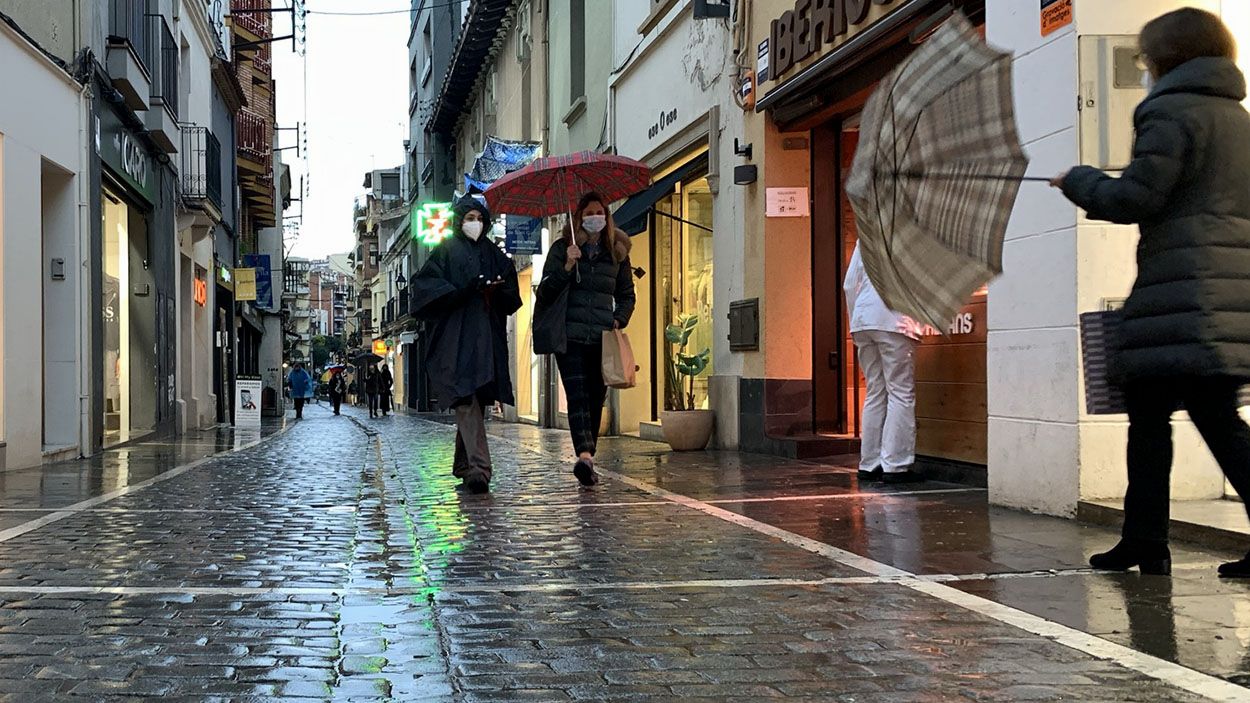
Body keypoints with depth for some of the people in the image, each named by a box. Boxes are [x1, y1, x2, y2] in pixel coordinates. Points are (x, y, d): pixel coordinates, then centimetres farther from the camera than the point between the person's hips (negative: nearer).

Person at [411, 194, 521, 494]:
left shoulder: (493, 254, 20)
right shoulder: (445, 251, 7)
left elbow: (512, 296, 19)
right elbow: (424, 285, -4)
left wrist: (497, 290, -5)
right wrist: (462, 291, -17)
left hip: (487, 337, 5)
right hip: (456, 336, -5)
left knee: (477, 400, 7)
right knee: (466, 398, -17)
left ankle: (463, 464, 21)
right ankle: (478, 467, -28)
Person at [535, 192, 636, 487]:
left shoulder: (618, 252, 12)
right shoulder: (562, 249, 4)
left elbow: (626, 295, 20)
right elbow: (545, 293, -2)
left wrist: (619, 319, 2)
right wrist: (567, 266, -15)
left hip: (603, 338, 3)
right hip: (570, 335, -3)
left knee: (596, 398, 5)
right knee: (578, 394, -16)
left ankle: (587, 457, 14)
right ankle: (584, 455, -29)